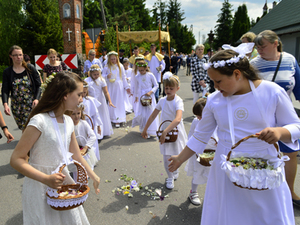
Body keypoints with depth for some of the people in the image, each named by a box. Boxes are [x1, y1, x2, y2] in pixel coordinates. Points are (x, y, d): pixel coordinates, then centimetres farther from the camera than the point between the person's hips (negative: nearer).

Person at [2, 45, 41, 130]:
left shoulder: (30, 68, 0)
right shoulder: (7, 72, 4)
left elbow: (39, 85, 0)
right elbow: (5, 90, -2)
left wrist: (36, 99, -16)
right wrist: (5, 104, -19)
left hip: (32, 104, -2)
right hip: (17, 106, 2)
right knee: (24, 130, 8)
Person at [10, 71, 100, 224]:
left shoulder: (68, 122, 1)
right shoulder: (40, 121, -21)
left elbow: (76, 156, 11)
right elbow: (16, 159, -21)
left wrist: (94, 177, 17)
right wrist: (46, 179, -31)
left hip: (64, 185, 7)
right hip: (41, 188, -6)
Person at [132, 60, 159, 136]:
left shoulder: (150, 75, -6)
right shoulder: (137, 77, 1)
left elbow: (156, 85, -1)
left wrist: (150, 92, -16)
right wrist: (136, 96, 22)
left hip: (150, 96, -1)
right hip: (141, 97, 2)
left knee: (150, 113, 0)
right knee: (141, 114, -4)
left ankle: (148, 131, 12)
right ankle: (143, 129, 14)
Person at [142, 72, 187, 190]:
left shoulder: (178, 101, -18)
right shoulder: (162, 100, -2)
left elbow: (178, 119, -34)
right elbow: (153, 116, 7)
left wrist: (165, 131, -41)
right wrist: (145, 129, 9)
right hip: (165, 132, 3)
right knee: (166, 158, 4)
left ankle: (175, 171, 44)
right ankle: (170, 178, 28)